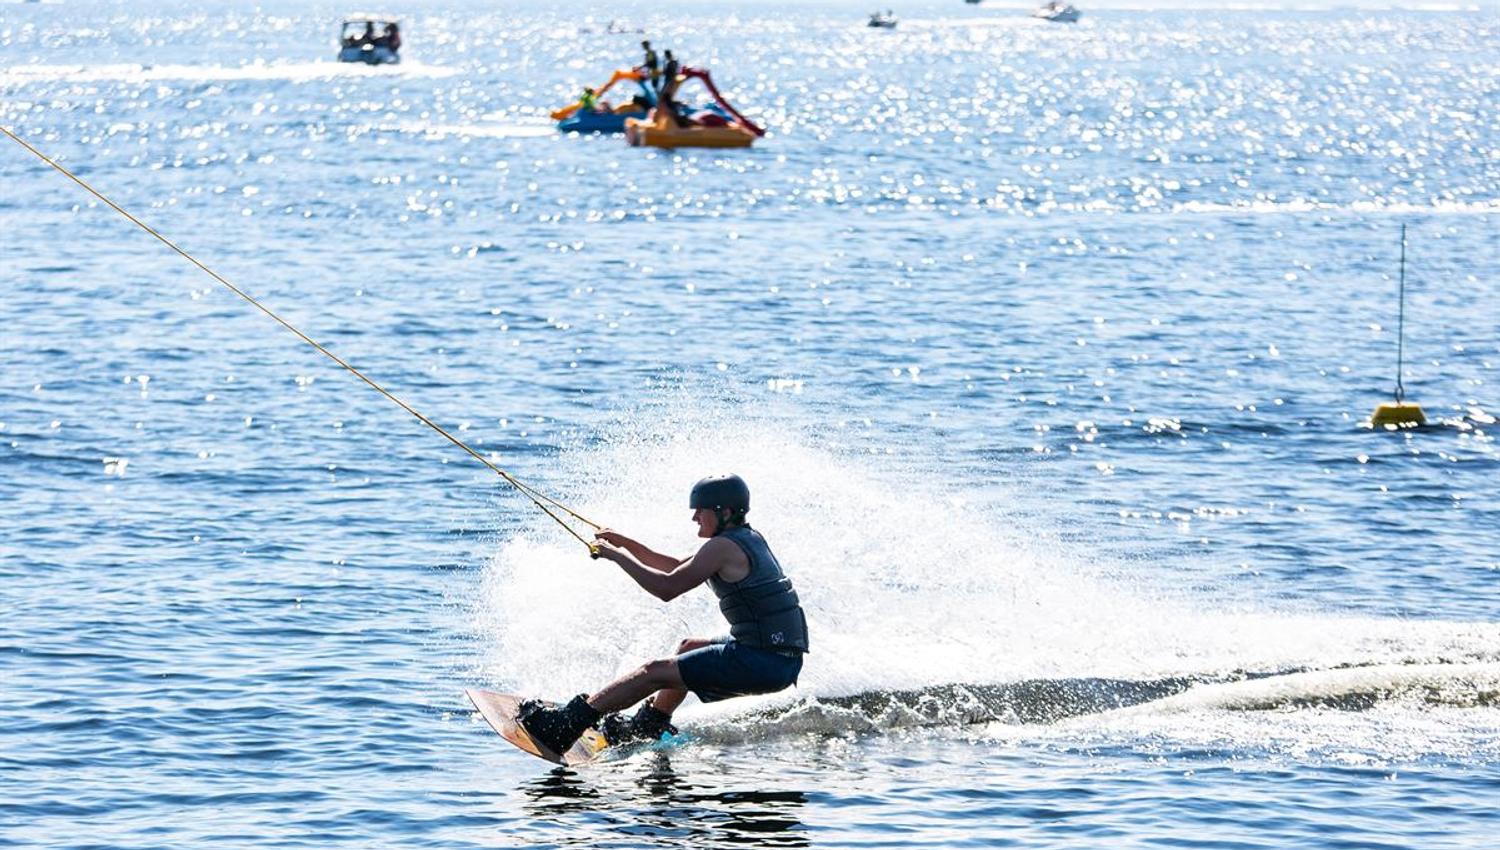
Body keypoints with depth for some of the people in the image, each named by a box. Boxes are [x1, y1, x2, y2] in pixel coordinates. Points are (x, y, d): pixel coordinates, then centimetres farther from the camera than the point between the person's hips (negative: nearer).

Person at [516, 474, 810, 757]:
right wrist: (626, 544, 19)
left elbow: (668, 588, -17)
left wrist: (618, 556, -5)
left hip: (764, 662, -10)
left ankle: (566, 725, -7)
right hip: (785, 658, 10)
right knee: (689, 648, 32)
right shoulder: (748, 538, 18)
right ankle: (647, 726, 43)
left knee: (656, 671, -8)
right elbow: (680, 567, 27)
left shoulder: (723, 547, -13)